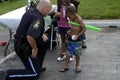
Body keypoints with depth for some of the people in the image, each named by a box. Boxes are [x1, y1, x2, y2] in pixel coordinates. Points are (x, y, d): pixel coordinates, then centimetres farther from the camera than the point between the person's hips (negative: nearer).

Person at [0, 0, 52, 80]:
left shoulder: (30, 11, 2)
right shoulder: (38, 19, -26)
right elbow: (30, 37, -39)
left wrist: (42, 35, 10)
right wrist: (35, 48, -22)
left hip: (20, 42, 9)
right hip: (24, 48, -9)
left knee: (45, 42, 24)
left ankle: (38, 66, 32)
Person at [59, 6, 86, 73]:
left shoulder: (79, 19, -17)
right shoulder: (73, 19, 4)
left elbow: (84, 29, -18)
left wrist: (78, 35, -24)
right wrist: (70, 31, 3)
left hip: (77, 40, -6)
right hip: (70, 39, 6)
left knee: (77, 54, 8)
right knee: (68, 53, 9)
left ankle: (77, 66, 25)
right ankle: (66, 66, 18)